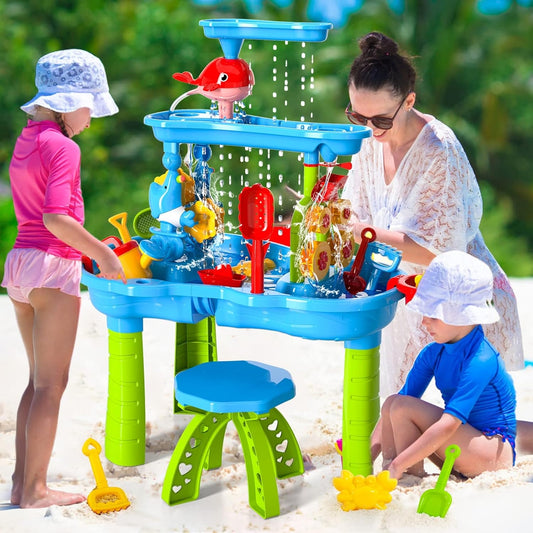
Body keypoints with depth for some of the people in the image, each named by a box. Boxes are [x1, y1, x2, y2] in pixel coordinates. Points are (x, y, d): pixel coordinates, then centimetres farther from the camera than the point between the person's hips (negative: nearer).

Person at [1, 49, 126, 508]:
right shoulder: (63, 148, -13)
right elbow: (55, 218, -23)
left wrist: (93, 250, 19)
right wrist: (101, 252, -13)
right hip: (53, 267, -8)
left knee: (39, 380, 15)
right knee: (51, 385, -1)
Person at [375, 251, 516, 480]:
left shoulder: (480, 360, -23)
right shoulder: (433, 353, 2)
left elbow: (449, 425, -30)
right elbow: (393, 406, 1)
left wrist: (398, 465, -31)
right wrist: (369, 453, -12)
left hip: (496, 453, -8)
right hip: (460, 450, 8)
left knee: (403, 407, -20)